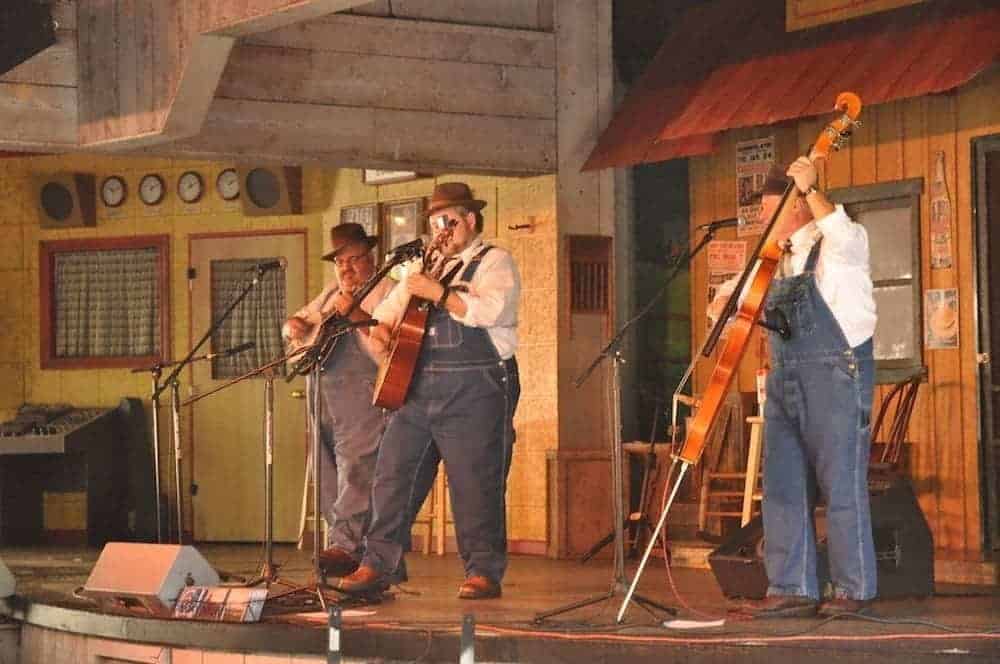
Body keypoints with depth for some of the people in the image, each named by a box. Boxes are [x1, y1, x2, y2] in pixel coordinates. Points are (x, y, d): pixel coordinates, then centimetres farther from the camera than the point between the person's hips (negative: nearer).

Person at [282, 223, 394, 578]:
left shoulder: (387, 292, -1)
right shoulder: (331, 294, 22)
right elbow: (301, 321, 32)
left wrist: (360, 317, -26)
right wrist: (295, 326, 9)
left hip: (363, 396, -8)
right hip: (324, 399, 8)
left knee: (355, 468, -15)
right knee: (327, 476, 8)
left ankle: (345, 545, -20)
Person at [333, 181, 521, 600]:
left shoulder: (494, 262, 0)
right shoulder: (428, 268, 22)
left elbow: (491, 310, -18)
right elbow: (392, 307, 31)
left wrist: (437, 293, -20)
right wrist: (383, 325, 9)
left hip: (475, 390, -7)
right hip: (419, 388, 7)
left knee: (475, 484, -6)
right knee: (392, 475, 4)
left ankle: (484, 572, 1)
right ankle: (377, 565, 9)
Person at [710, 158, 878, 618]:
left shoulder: (836, 246, -4)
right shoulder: (777, 260, 18)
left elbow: (844, 238, -29)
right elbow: (742, 291, 30)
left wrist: (810, 189, -25)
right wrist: (725, 301, 7)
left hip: (834, 377, -8)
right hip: (784, 381, 8)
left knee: (840, 483, -5)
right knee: (782, 486, 5)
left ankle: (854, 589, 3)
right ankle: (792, 589, 9)